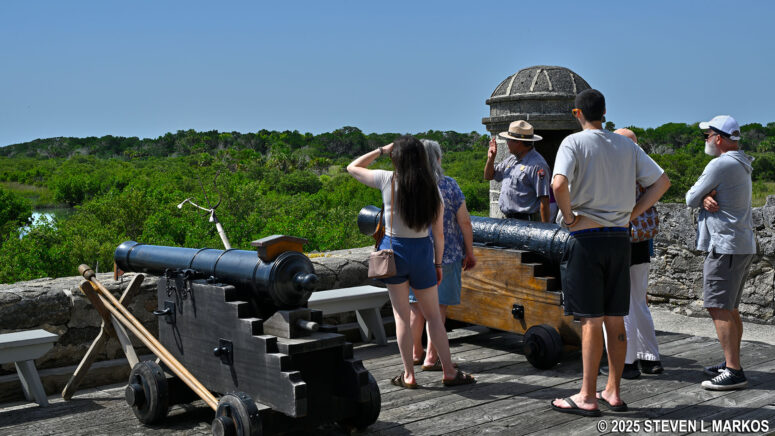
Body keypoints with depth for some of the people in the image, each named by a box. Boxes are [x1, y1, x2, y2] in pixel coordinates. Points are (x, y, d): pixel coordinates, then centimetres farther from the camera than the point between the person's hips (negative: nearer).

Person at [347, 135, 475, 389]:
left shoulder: (388, 180, -11)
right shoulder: (432, 189, -4)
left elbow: (352, 168, 4)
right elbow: (439, 234, 0)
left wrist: (381, 151, 6)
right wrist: (437, 264, 11)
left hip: (394, 249, -2)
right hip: (422, 251, 2)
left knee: (401, 316, 7)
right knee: (433, 315, 13)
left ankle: (409, 375, 10)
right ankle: (449, 372, 17)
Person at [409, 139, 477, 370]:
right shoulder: (449, 185, -8)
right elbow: (464, 222, -7)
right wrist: (470, 252, 3)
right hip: (446, 254, -3)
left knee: (417, 305, 14)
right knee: (438, 306, 3)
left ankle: (416, 353, 25)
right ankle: (431, 358, 6)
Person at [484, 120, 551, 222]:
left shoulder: (537, 165, -13)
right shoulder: (511, 159, 15)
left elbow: (544, 200, -16)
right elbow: (489, 176, 27)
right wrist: (491, 158, 8)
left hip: (526, 221, -8)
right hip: (508, 219, 8)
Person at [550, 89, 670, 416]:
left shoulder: (573, 143, -7)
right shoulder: (627, 145, 10)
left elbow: (559, 184, -24)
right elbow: (662, 181, 10)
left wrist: (569, 216, -9)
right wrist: (631, 213, 9)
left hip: (585, 238, -5)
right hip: (619, 238, 5)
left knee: (591, 320, -3)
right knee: (615, 321, 11)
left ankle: (587, 397, 3)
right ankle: (613, 392, 18)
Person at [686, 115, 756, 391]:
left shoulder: (722, 164, -15)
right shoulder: (741, 165, 18)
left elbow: (690, 199, -11)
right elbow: (698, 198, 13)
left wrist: (700, 197, 9)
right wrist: (706, 199, -9)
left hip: (726, 246, -10)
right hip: (742, 245, 10)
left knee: (718, 308, -11)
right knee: (729, 308, 15)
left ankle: (734, 372, -13)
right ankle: (731, 363, 22)